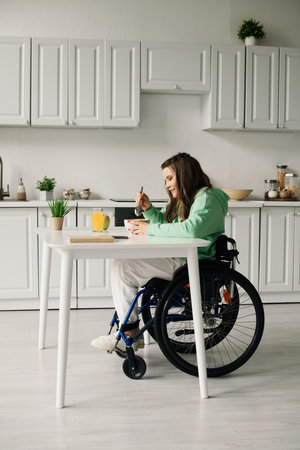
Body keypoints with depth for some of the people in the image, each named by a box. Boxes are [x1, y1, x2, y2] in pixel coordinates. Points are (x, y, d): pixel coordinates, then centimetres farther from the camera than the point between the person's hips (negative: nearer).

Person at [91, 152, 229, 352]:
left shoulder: (207, 198, -13)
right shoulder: (183, 199, 19)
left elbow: (191, 228, -30)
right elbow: (163, 220, 32)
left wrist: (150, 229, -21)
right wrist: (148, 208, 10)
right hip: (177, 260, 11)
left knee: (122, 267, -13)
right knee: (122, 263, 8)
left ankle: (129, 336, -4)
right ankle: (132, 333, 5)